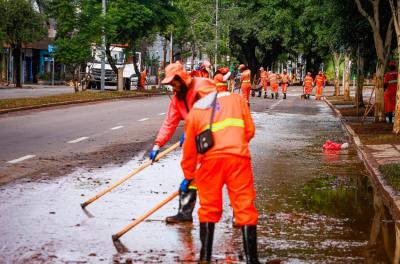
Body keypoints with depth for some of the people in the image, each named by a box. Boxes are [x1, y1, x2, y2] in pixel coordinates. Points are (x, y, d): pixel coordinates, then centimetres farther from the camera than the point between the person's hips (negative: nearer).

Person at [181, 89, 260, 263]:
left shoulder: (194, 111, 19)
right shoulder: (236, 99, 20)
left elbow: (189, 149, 22)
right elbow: (250, 130, 15)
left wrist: (188, 176, 33)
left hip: (210, 159, 1)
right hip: (238, 157, -1)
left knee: (208, 208, 14)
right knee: (245, 207, 2)